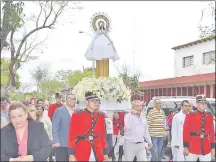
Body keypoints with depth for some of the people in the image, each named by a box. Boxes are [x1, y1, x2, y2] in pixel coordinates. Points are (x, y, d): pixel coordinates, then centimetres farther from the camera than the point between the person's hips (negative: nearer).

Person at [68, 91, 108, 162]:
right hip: (81, 154, -4)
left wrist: (105, 153, 9)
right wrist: (71, 154, -9)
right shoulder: (77, 115, -6)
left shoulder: (101, 115, 7)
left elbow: (103, 135, 12)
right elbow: (72, 135, -6)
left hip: (98, 155, 4)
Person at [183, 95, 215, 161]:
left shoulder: (209, 116, 7)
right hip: (192, 149, -3)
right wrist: (185, 147, -9)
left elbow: (212, 132, 10)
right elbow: (186, 132, -5)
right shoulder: (190, 116, -4)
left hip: (206, 149, 3)